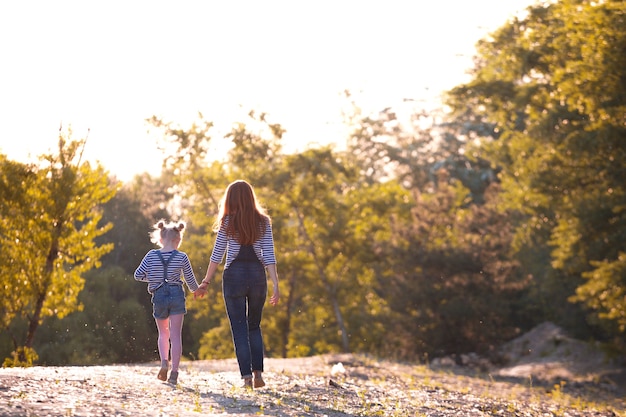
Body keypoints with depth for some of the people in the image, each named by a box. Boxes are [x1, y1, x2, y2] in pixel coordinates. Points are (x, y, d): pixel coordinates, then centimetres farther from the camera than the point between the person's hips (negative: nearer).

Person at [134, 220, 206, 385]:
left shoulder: (151, 256, -2)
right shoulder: (182, 257, -4)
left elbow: (138, 275, -1)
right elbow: (190, 280, 3)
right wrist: (196, 290, 24)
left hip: (159, 296, 1)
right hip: (177, 296, -1)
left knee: (163, 334, 18)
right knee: (175, 334, 1)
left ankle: (164, 362, -4)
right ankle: (174, 372, -4)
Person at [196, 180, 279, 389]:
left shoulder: (227, 222, -2)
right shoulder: (263, 222, 3)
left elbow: (217, 255, -2)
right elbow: (269, 256, -3)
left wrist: (206, 281, 7)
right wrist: (275, 285, -4)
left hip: (234, 275, -2)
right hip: (257, 275, 2)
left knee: (239, 329, 4)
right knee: (254, 327, 17)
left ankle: (247, 376, -4)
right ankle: (258, 373, 6)